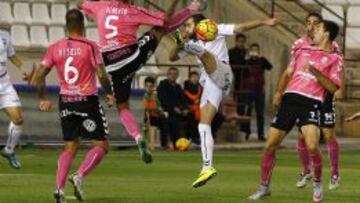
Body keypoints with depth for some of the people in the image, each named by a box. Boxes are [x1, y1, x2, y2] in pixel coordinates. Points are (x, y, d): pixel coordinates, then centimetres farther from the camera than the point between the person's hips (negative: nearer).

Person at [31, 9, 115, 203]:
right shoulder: (90, 47, -9)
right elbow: (101, 74, -14)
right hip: (87, 100, -5)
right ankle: (79, 176, -18)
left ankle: (59, 187, 0)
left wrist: (43, 99, 15)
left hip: (65, 101, 5)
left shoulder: (55, 48, 3)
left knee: (70, 147, 15)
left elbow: (39, 76, 2)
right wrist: (109, 94, 3)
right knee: (101, 145, 4)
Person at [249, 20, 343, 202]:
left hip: (311, 103, -5)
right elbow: (289, 73, 28)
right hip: (290, 98, 5)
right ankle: (264, 187, 16)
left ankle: (317, 184, 1)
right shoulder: (303, 50, 19)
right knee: (270, 145, 0)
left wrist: (315, 72, -16)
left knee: (312, 146, -24)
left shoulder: (334, 58, 3)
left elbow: (333, 88, -5)